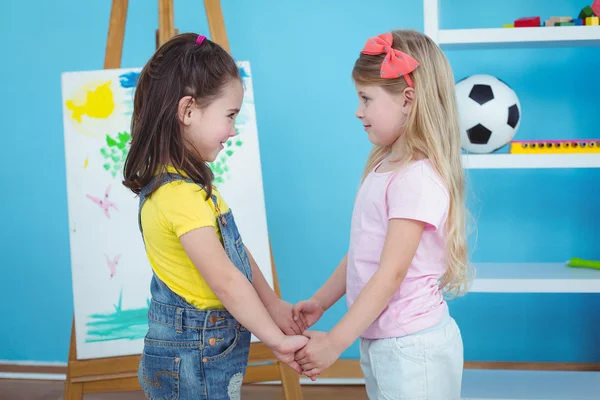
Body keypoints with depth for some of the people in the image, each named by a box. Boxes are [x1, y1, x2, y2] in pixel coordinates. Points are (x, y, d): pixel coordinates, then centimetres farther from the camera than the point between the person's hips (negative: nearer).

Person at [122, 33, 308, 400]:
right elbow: (226, 281, -24)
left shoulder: (184, 180, 6)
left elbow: (235, 250, 9)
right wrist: (278, 341, -17)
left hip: (207, 349, 9)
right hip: (196, 360, -9)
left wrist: (274, 307, 9)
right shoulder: (181, 194, -24)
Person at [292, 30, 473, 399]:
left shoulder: (417, 178, -21)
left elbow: (391, 273, -22)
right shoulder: (384, 167, 6)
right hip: (379, 340, 8)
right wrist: (320, 302, 13)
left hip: (412, 347, -8)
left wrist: (335, 342, -20)